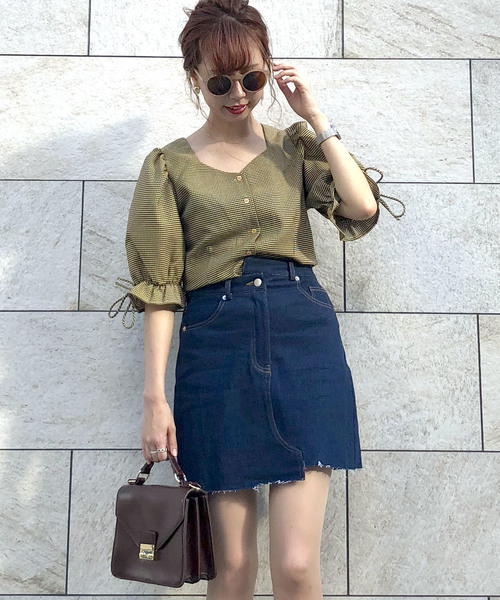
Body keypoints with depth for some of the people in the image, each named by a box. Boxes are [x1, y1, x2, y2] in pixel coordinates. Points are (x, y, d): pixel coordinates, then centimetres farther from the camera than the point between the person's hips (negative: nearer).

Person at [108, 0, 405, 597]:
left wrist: (315, 116, 0)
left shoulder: (294, 144, 13)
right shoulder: (169, 165, 8)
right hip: (217, 344, 0)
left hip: (303, 333, 1)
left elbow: (363, 207, -4)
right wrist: (155, 397, -4)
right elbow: (159, 287, 2)